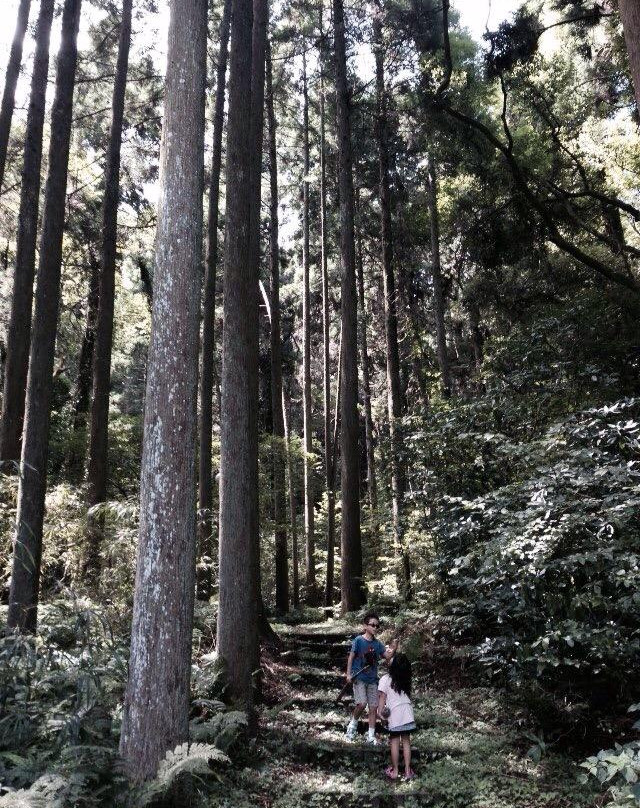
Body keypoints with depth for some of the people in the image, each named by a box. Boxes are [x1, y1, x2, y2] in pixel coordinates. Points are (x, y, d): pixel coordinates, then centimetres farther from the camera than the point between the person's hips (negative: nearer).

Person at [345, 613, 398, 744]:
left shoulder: (377, 643, 5)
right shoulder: (359, 640, -8)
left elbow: (387, 656, -1)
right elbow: (351, 657, -4)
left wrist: (393, 649, -21)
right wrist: (349, 674, -9)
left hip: (372, 679, 5)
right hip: (359, 678, -5)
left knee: (373, 707, 3)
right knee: (362, 703, -19)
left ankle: (371, 736, 13)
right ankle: (353, 724, 8)